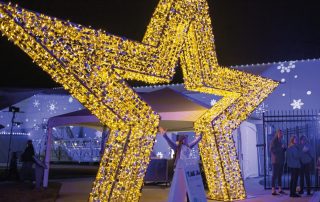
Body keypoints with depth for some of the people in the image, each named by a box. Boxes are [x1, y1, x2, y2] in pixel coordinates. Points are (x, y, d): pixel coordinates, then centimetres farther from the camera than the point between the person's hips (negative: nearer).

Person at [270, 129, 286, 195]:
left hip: (281, 161, 8)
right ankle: (273, 190, -6)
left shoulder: (280, 141, 16)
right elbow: (272, 150, -18)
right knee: (274, 175, -7)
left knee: (280, 175, 11)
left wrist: (284, 148, 2)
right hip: (275, 161, -8)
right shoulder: (274, 141, -8)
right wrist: (281, 147, -18)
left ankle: (280, 189, 18)